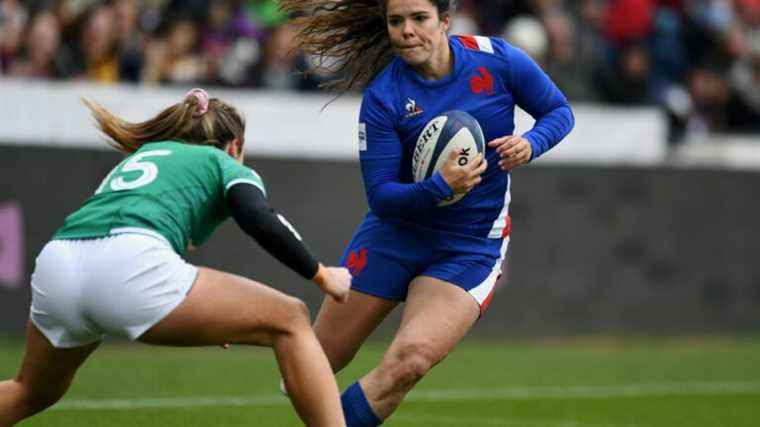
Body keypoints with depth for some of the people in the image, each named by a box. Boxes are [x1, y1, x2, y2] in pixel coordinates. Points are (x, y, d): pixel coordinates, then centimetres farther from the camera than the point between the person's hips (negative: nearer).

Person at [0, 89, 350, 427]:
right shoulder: (226, 165, 22)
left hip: (54, 263, 6)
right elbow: (259, 220, -1)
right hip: (131, 268, -6)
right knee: (289, 321, 8)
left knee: (33, 393, 33)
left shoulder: (143, 152, 38)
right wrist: (320, 275, 10)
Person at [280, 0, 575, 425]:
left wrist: (531, 143, -18)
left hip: (471, 249, -1)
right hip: (395, 234, 1)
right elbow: (380, 196, -14)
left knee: (408, 363, -24)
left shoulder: (497, 60, -11)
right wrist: (440, 187, -32)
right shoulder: (382, 96, -14)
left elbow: (560, 111, 3)